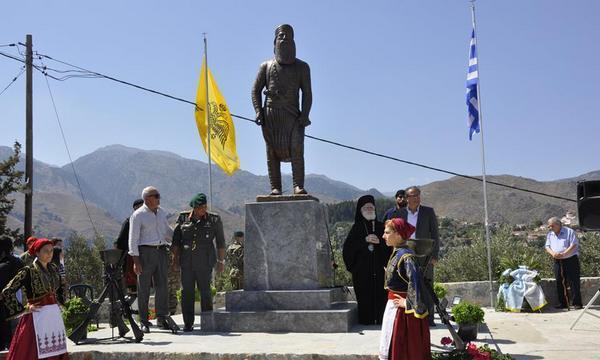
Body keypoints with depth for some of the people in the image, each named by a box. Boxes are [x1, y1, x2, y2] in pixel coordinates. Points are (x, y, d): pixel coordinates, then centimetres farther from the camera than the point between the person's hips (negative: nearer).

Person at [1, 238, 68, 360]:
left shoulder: (54, 269, 9)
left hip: (55, 317, 6)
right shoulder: (28, 271, -9)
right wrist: (23, 309, -9)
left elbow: (62, 286, 29)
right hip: (37, 318, -6)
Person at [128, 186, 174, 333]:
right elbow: (133, 239, -8)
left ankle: (162, 318, 11)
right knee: (144, 288, 0)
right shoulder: (138, 215, -5)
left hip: (161, 251, 5)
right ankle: (144, 322, 7)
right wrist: (136, 260, -14)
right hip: (145, 252, -5)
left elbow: (167, 230, 27)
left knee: (162, 285, 4)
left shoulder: (161, 212, 13)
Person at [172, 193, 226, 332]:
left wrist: (221, 261, 5)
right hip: (186, 261, 2)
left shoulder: (214, 220, 2)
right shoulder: (183, 218, 5)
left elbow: (220, 242, 7)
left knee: (205, 291, -2)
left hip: (204, 262, -1)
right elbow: (176, 240, 10)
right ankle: (188, 323, 6)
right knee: (187, 292, 0)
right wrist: (175, 258, 6)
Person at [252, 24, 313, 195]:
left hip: (292, 115, -1)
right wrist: (258, 111, -3)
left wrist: (304, 115, -6)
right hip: (270, 114, 1)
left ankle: (298, 186, -16)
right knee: (272, 151, -4)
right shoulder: (266, 66, 16)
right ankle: (275, 187, -3)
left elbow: (307, 93, 8)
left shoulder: (302, 67, 14)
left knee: (296, 149, -15)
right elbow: (256, 90, 13)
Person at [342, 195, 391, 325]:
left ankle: (381, 319, 2)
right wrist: (365, 240, -13)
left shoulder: (381, 226, 11)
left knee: (381, 294, -4)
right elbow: (348, 247, -4)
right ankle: (366, 320, 2)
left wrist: (379, 241, -13)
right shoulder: (357, 227, 7)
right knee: (365, 296, -4)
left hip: (379, 269, 2)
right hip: (362, 269, -1)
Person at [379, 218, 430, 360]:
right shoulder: (396, 253, 9)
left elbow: (415, 279, -34)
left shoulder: (405, 256, -20)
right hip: (394, 306, 9)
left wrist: (408, 303, -25)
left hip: (402, 310, -9)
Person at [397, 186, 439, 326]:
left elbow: (435, 234, 2)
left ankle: (428, 318, 5)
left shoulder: (428, 212, 3)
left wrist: (434, 255, -5)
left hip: (424, 257, -1)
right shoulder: (400, 213, 6)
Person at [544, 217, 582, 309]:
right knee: (560, 283, 6)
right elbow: (547, 246, 10)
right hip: (558, 262, 6)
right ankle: (563, 303, 12)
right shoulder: (550, 234, 13)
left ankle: (577, 303, -4)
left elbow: (574, 245, -13)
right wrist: (553, 253, -12)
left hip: (571, 260, -6)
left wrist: (563, 254, -20)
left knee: (574, 282, -7)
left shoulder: (569, 232, -5)